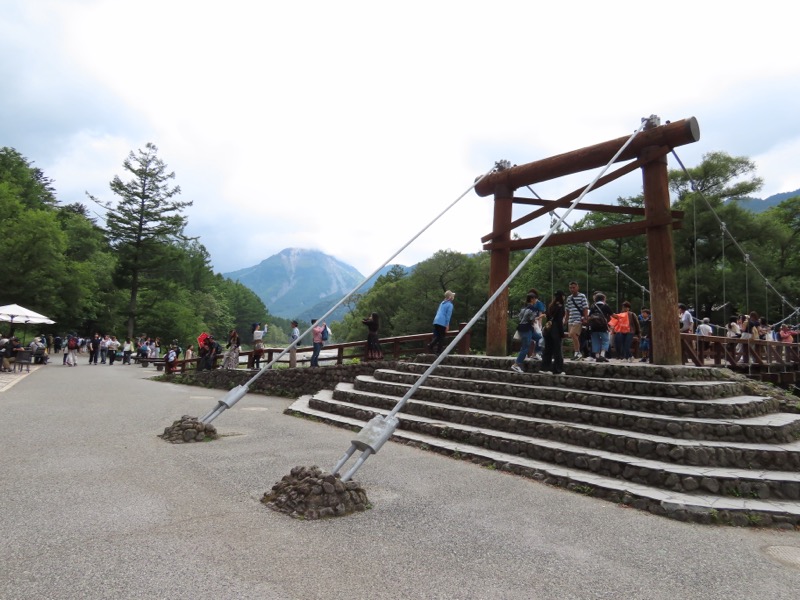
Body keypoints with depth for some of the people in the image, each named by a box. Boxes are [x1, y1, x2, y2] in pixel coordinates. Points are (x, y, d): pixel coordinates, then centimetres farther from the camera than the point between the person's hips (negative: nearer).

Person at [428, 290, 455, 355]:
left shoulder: (442, 303, 19)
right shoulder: (450, 305, -4)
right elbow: (448, 316, -10)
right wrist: (447, 325, -9)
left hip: (436, 321, 6)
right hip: (442, 323, -6)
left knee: (436, 336, 11)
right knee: (441, 337, 4)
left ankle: (430, 345, -11)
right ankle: (439, 351, 6)